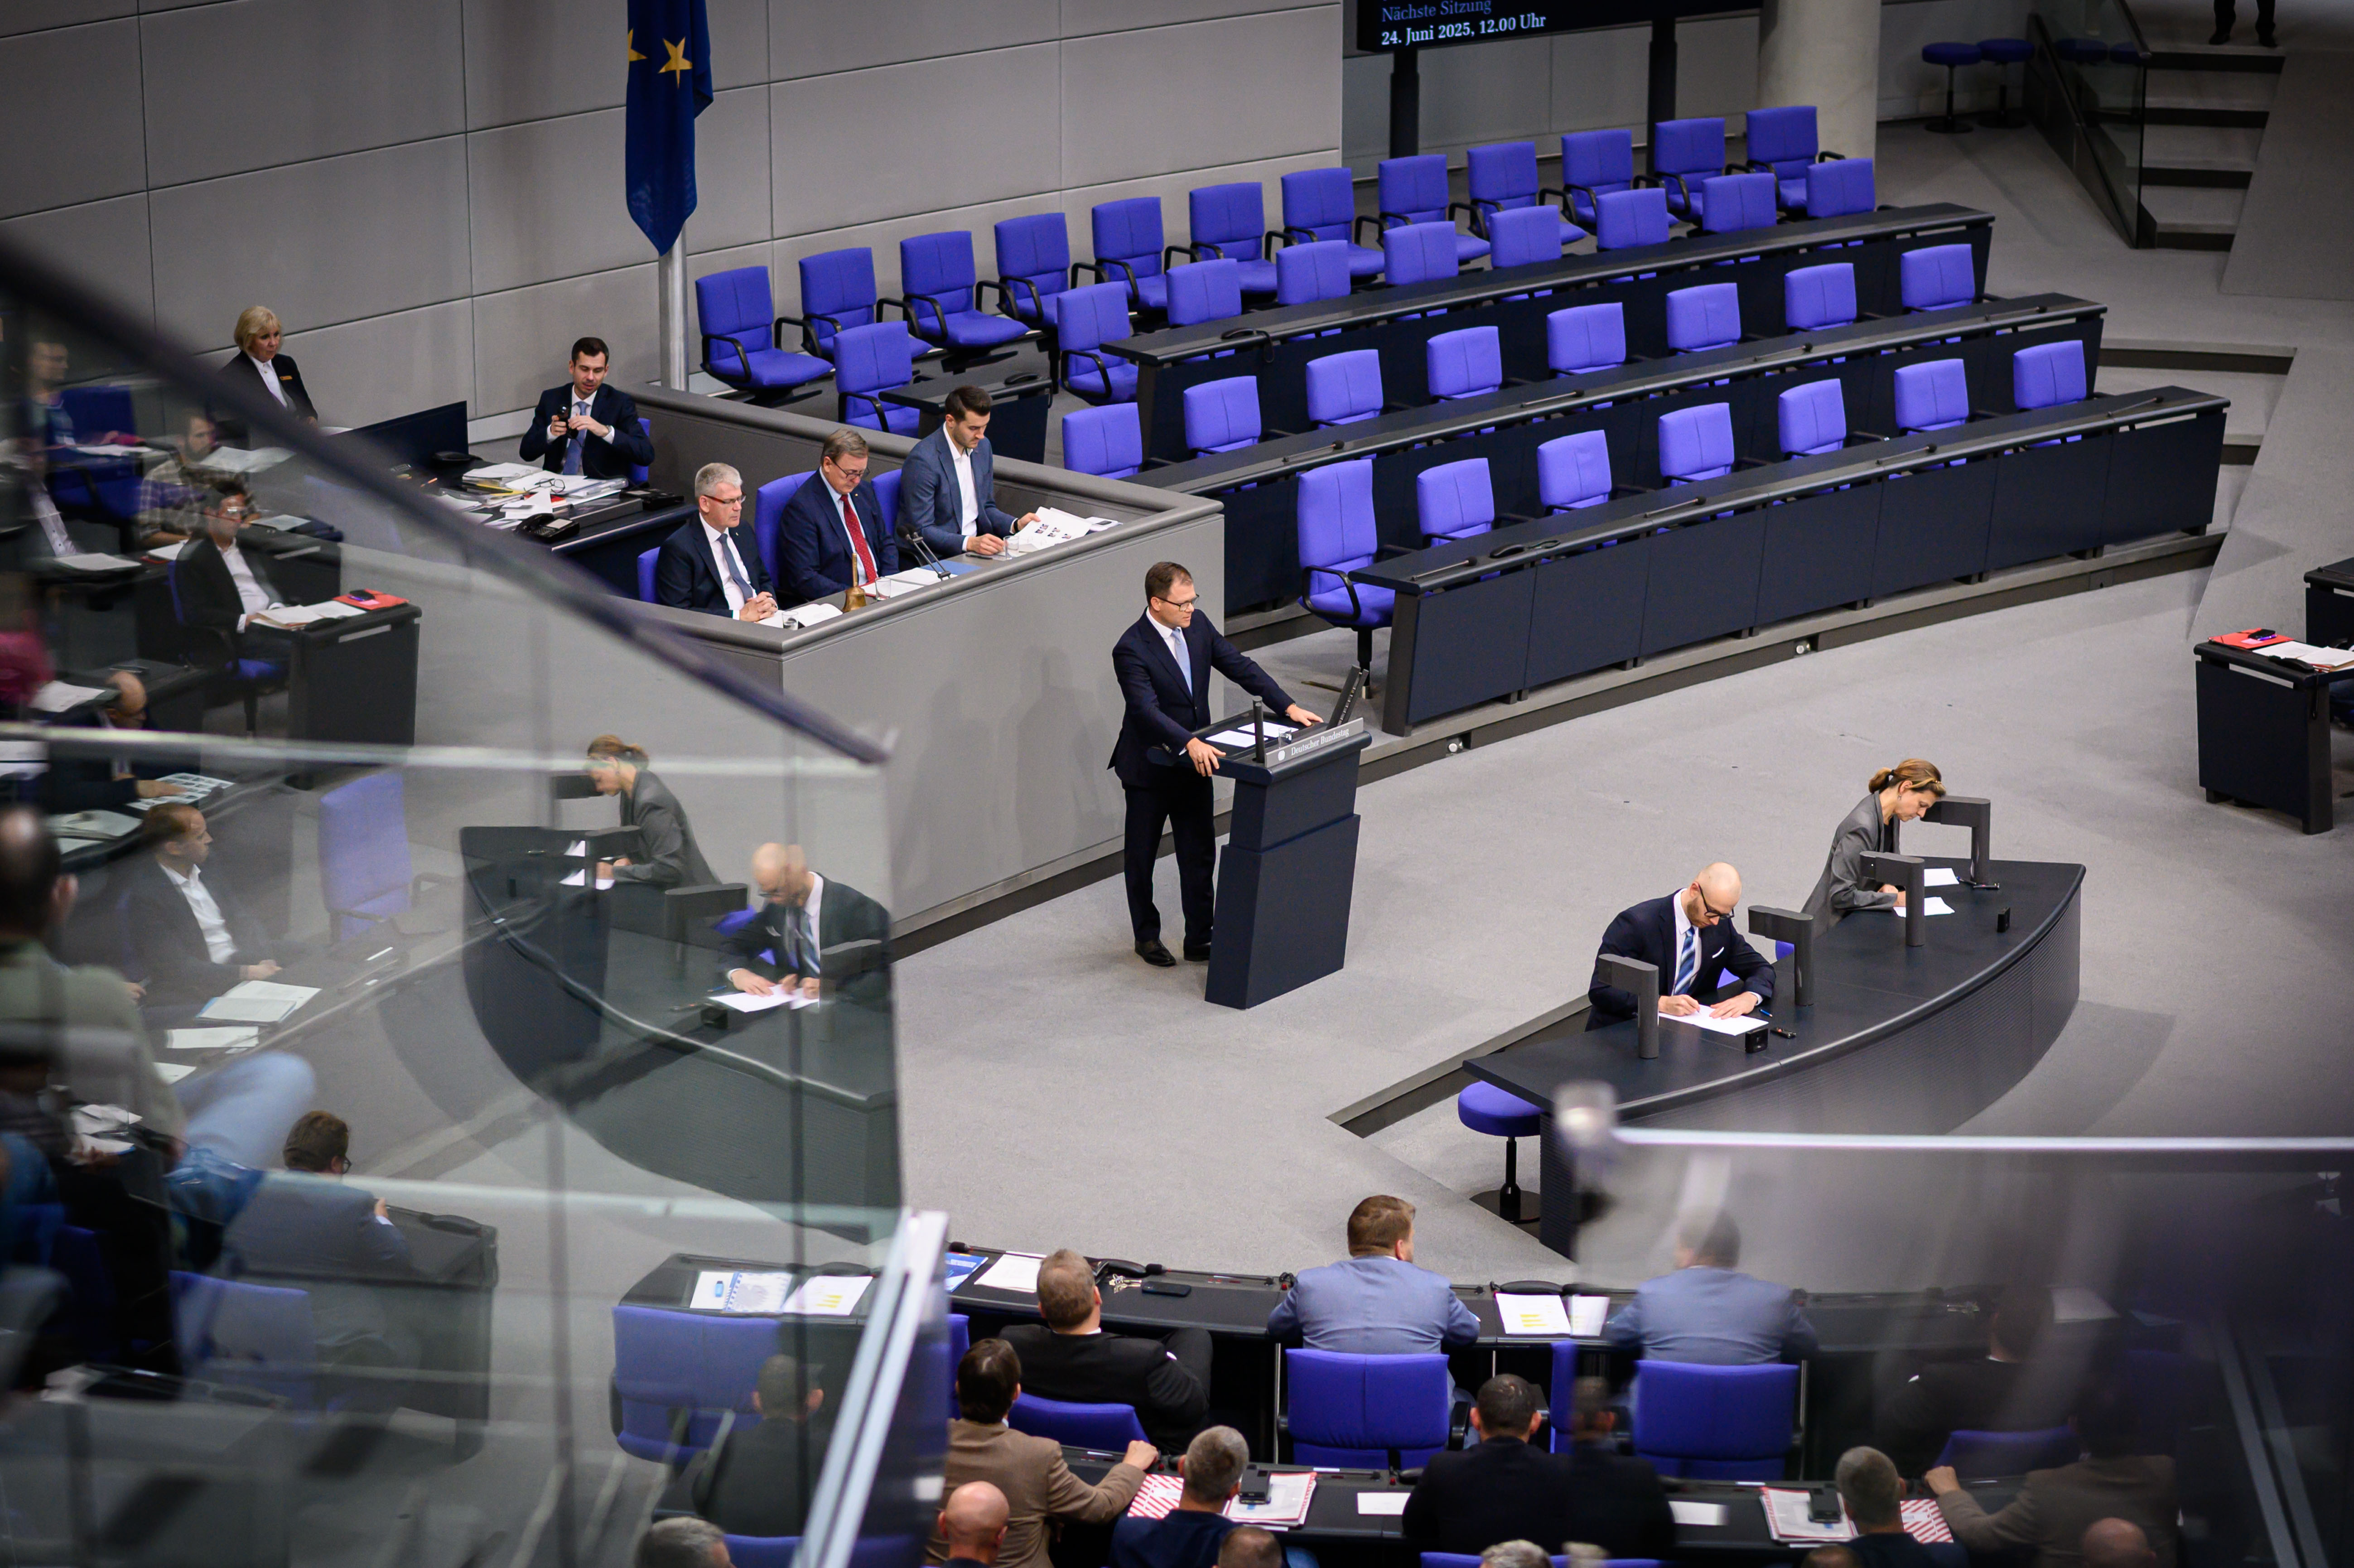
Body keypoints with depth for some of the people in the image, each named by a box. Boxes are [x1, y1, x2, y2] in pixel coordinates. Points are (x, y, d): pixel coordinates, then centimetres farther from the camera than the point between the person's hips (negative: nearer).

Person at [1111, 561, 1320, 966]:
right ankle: (1147, 938, 28)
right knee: (1142, 857, 11)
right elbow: (1147, 709, -34)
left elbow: (1240, 667, 0)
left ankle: (1200, 939, 18)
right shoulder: (1131, 650, -24)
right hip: (1150, 769, -6)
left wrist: (1288, 707, -10)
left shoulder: (1197, 625, -3)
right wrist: (1190, 744, -47)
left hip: (1194, 763, 6)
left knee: (1200, 855, 8)